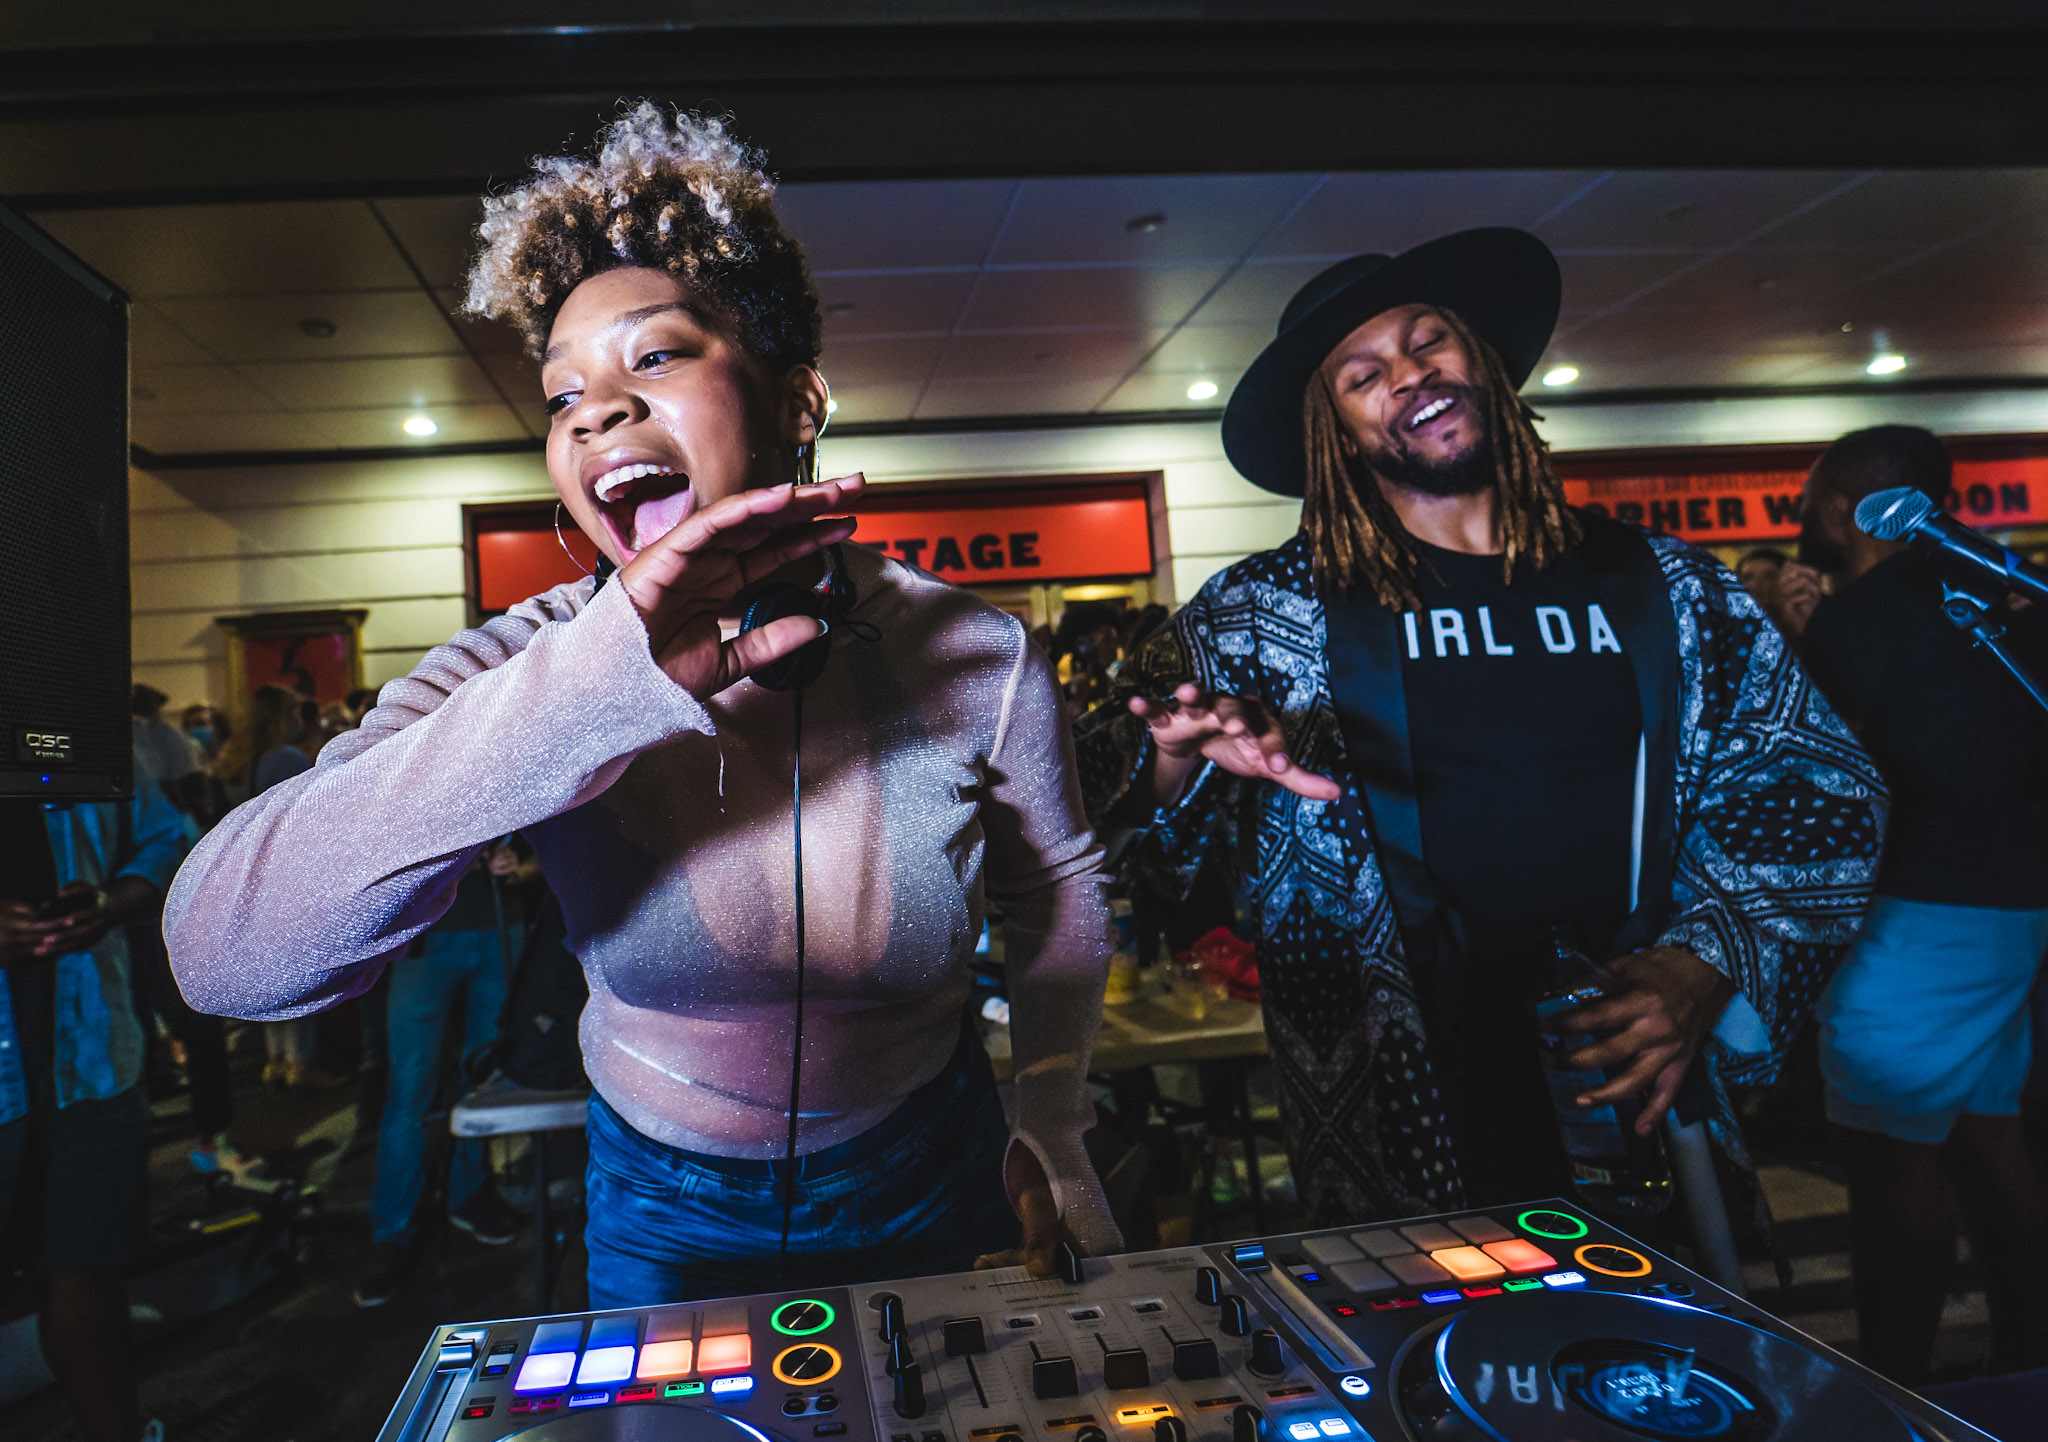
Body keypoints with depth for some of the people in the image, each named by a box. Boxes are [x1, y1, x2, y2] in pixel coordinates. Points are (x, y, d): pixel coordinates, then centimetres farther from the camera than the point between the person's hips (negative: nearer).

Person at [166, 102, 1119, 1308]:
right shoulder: (535, 661, -21)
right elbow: (221, 951, -37)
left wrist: (1059, 1128, -5)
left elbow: (1062, 887, -1)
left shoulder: (976, 659, -21)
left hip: (928, 1193, 1)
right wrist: (597, 685, -46)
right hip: (665, 1223, 0)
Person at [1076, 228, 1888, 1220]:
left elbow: (1817, 792, 6)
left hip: (1646, 1110, 3)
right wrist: (1181, 759, -25)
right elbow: (1106, 766, -2)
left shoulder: (1665, 587, 3)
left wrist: (1707, 963, -9)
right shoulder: (1273, 612, -3)